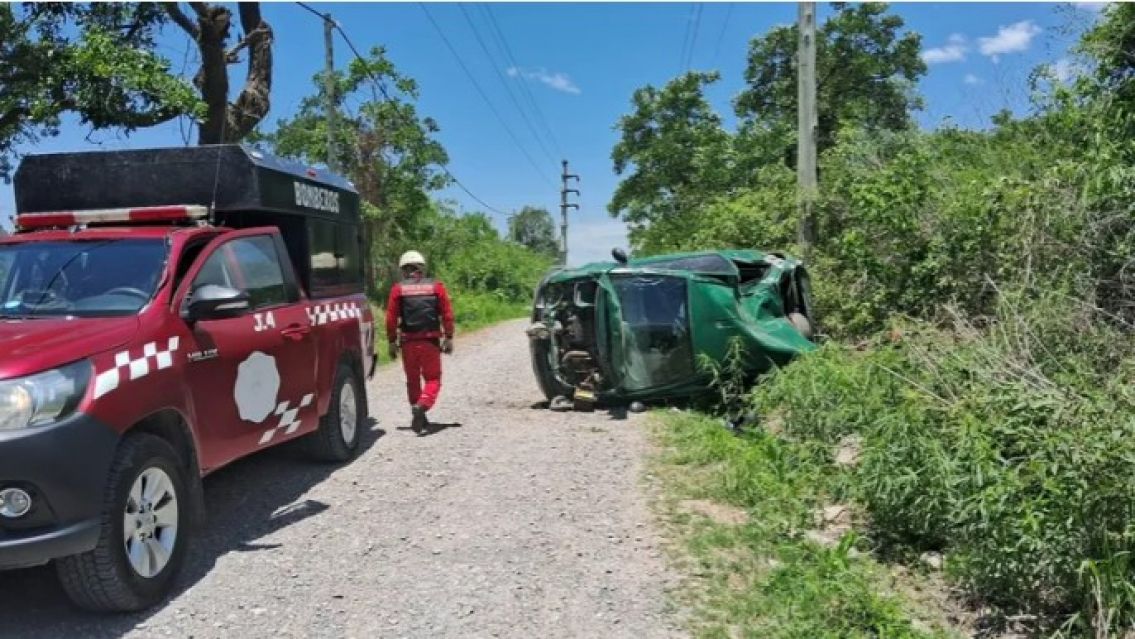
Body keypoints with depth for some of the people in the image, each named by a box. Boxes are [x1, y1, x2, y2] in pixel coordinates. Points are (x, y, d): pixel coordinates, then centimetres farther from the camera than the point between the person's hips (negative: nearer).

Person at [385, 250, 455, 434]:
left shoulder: (398, 289, 2)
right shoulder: (436, 287, 2)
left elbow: (391, 318, -1)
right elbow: (447, 314, 0)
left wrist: (392, 342, 5)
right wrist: (448, 338, 7)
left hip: (408, 342, 1)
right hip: (431, 341, -1)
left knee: (412, 380, 16)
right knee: (433, 379, 6)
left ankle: (419, 417, 21)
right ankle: (422, 405, -19)